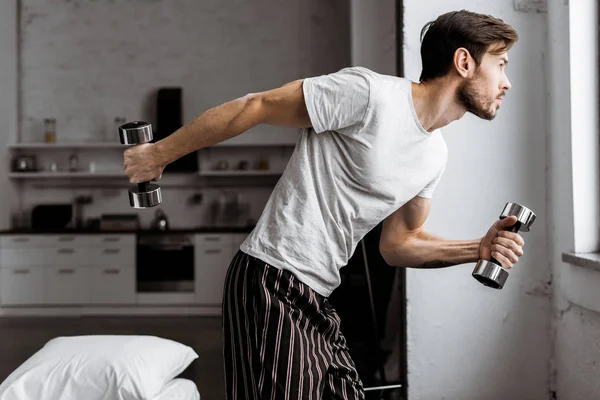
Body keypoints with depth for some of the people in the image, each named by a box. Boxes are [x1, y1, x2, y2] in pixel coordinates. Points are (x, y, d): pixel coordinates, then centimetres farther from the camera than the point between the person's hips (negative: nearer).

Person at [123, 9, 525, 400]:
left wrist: (478, 250, 3)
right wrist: (160, 154, -5)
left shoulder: (435, 155, 10)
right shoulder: (368, 92, -16)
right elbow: (256, 107, -11)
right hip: (274, 285, -9)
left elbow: (398, 243, 18)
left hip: (317, 302, 9)